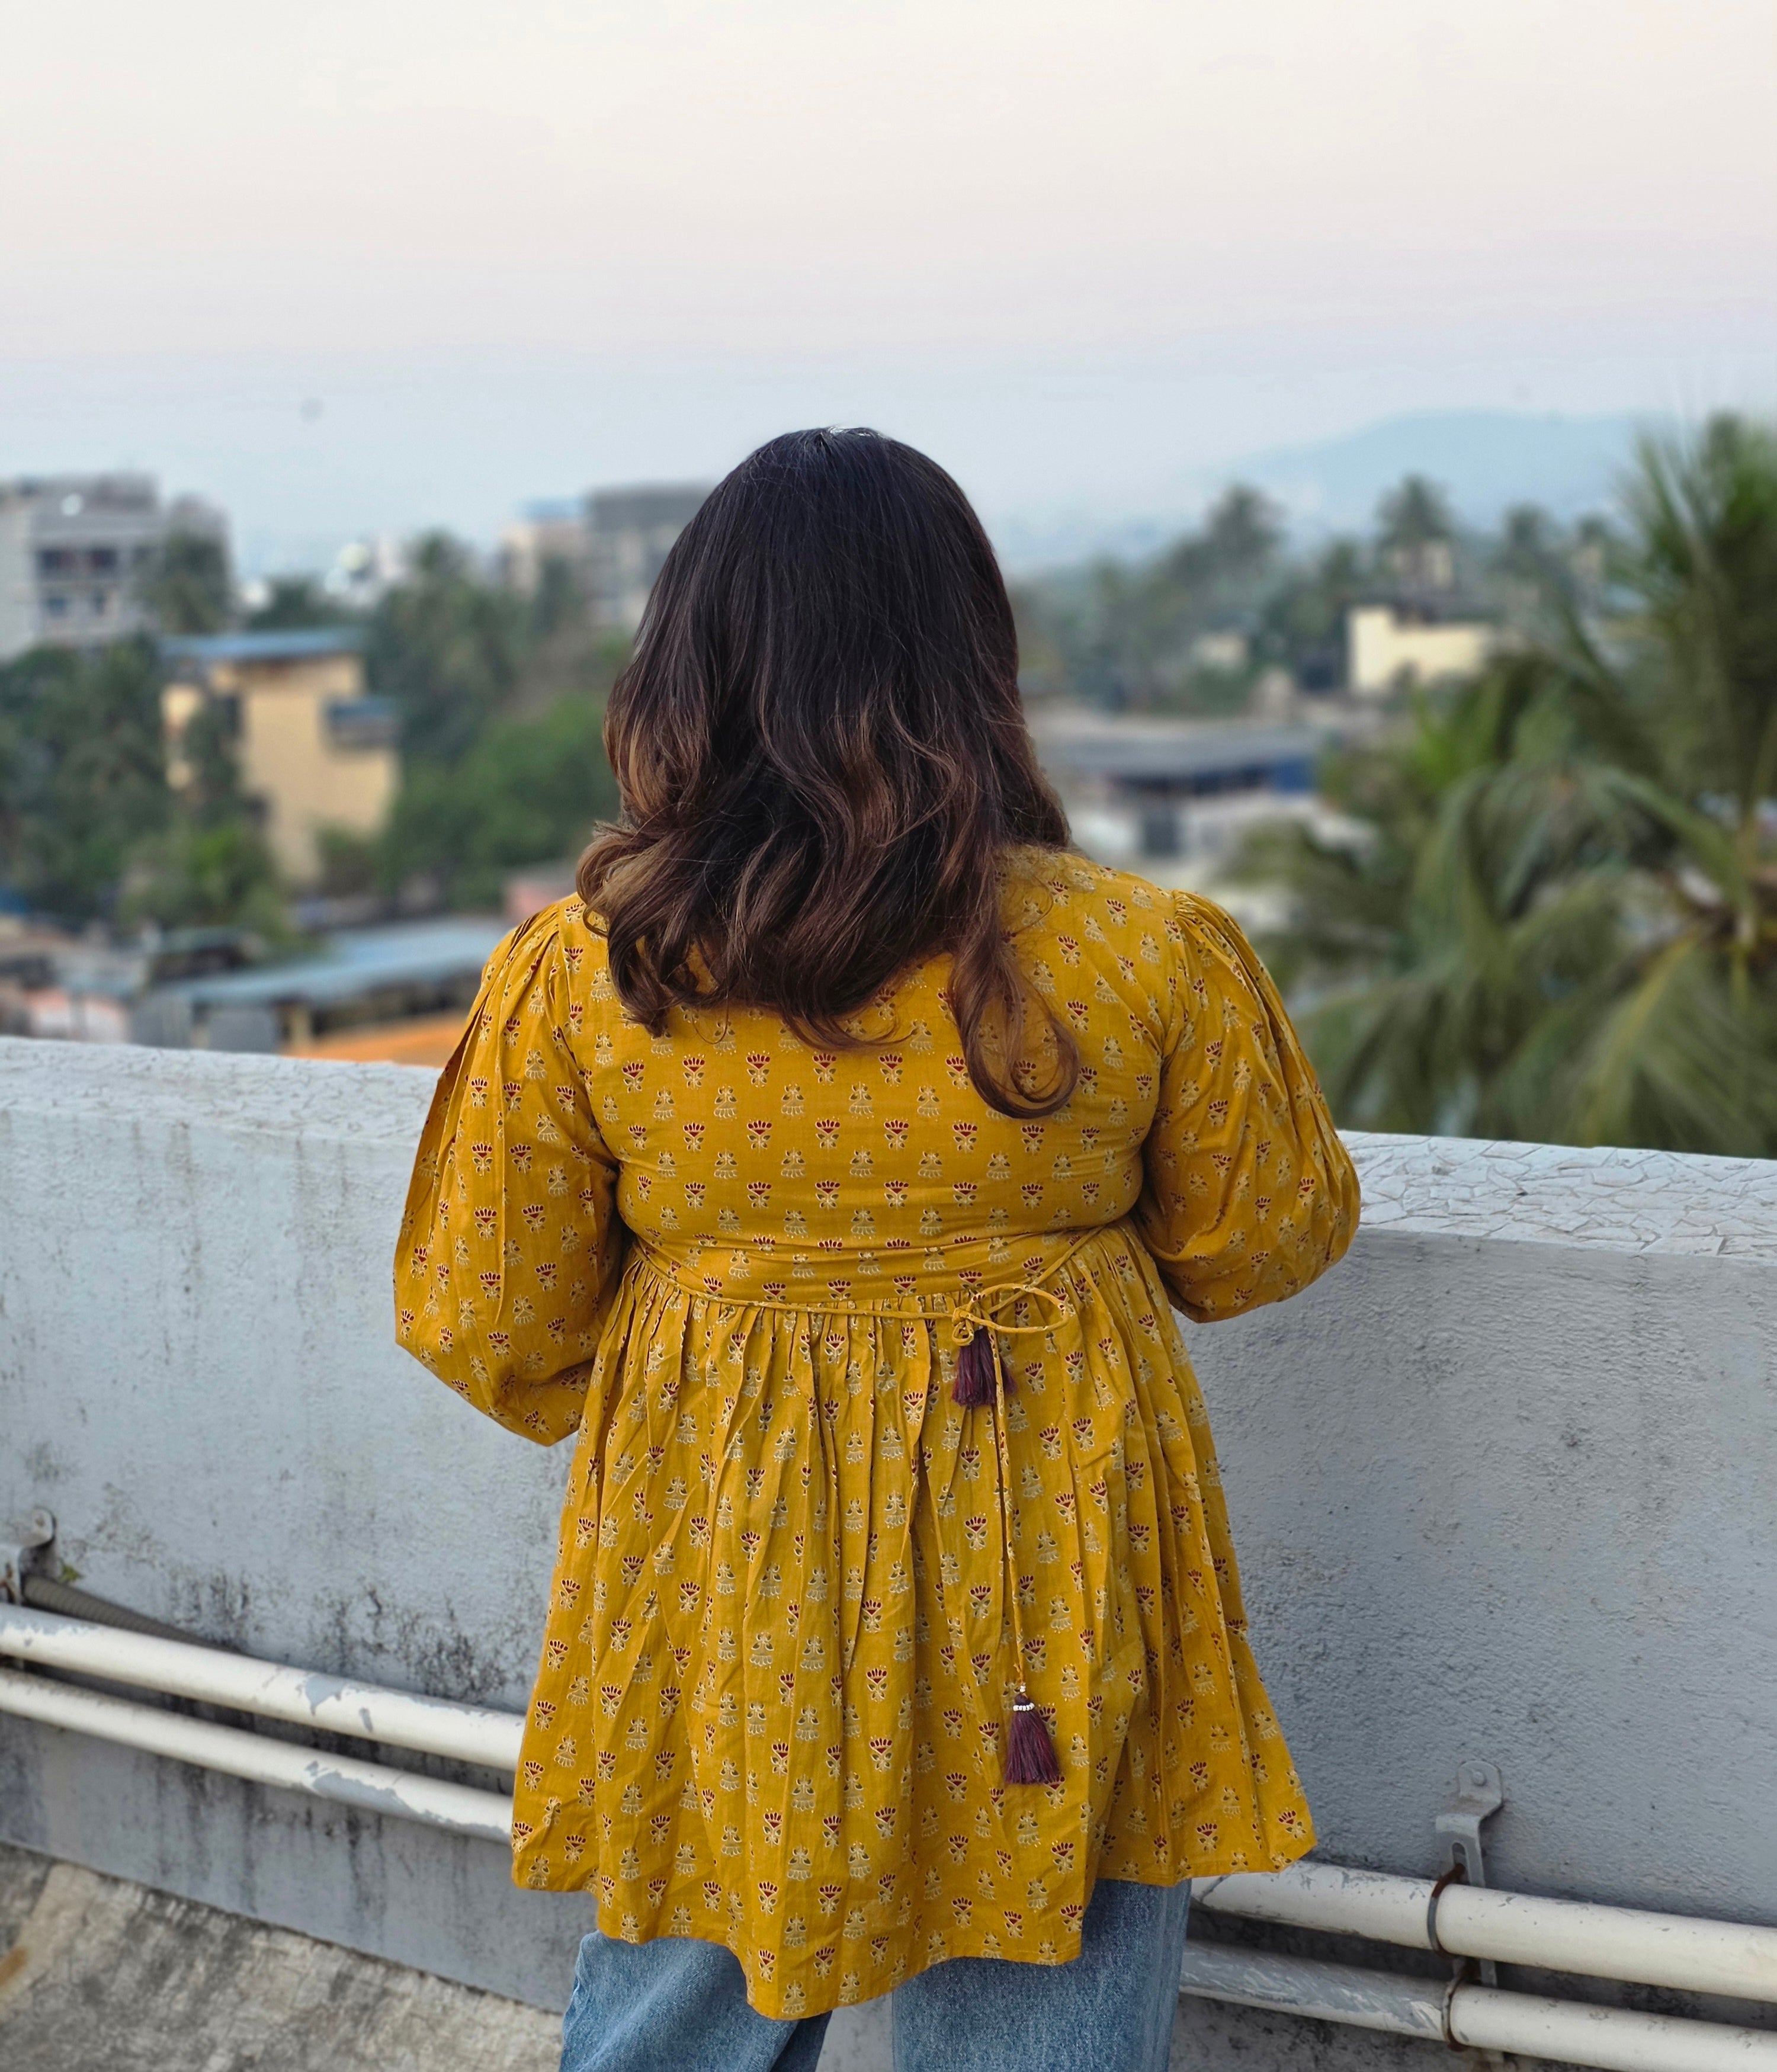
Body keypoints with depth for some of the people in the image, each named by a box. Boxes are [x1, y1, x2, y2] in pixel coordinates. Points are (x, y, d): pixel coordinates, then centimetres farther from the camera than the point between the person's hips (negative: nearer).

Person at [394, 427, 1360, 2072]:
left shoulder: (575, 976, -13)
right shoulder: (1148, 957, -15)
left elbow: (487, 1331, -2)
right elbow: (1261, 1245, 1)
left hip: (715, 1592, 1)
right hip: (1042, 1609, 0)